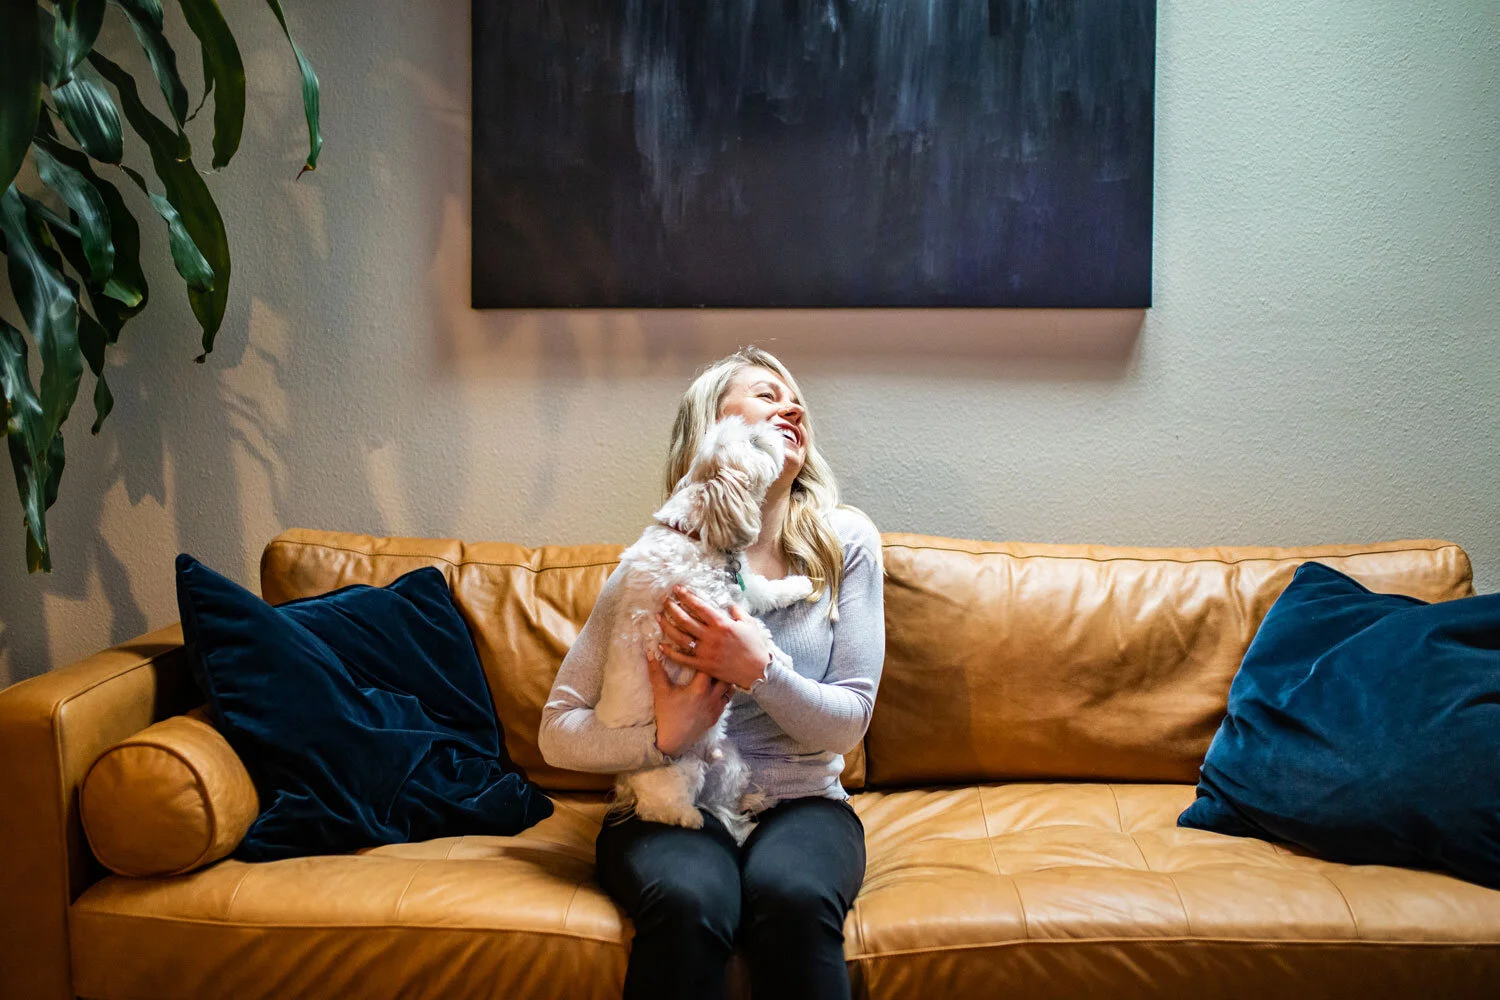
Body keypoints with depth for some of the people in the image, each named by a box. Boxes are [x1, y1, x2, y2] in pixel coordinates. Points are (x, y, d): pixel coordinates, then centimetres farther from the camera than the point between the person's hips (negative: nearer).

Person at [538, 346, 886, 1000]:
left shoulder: (844, 542, 0)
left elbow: (848, 723, -3)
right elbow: (557, 734, -4)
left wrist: (759, 669, -21)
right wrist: (663, 737, -23)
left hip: (801, 804, 1)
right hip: (669, 808, -1)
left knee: (796, 897, -33)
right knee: (689, 903, -34)